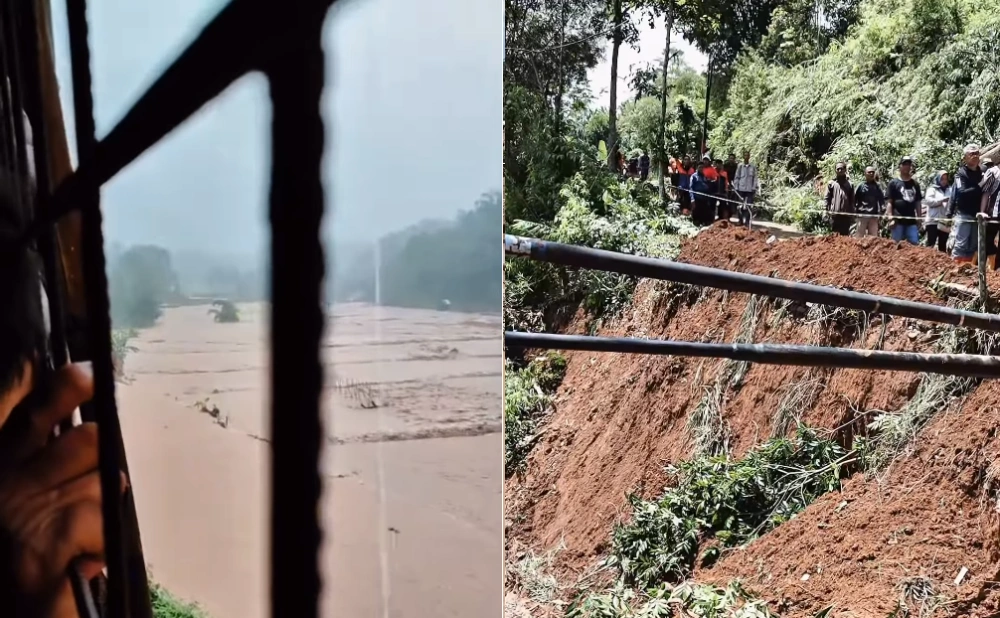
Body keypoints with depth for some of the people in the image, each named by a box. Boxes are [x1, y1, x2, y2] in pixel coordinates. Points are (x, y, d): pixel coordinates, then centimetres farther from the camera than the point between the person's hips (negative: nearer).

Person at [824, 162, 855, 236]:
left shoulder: (849, 184, 11)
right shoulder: (831, 183, 7)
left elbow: (852, 200, 10)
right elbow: (827, 198, 3)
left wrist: (852, 212, 2)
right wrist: (827, 210, -5)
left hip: (846, 214, 2)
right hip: (834, 213, -2)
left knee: (845, 234, 5)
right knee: (835, 235, 0)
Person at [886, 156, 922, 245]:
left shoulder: (915, 184, 14)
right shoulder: (894, 183, 1)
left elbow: (917, 203, 17)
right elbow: (889, 202, -4)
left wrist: (919, 219, 12)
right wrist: (890, 219, -12)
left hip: (912, 221, 4)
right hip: (898, 221, -4)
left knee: (915, 244, 1)